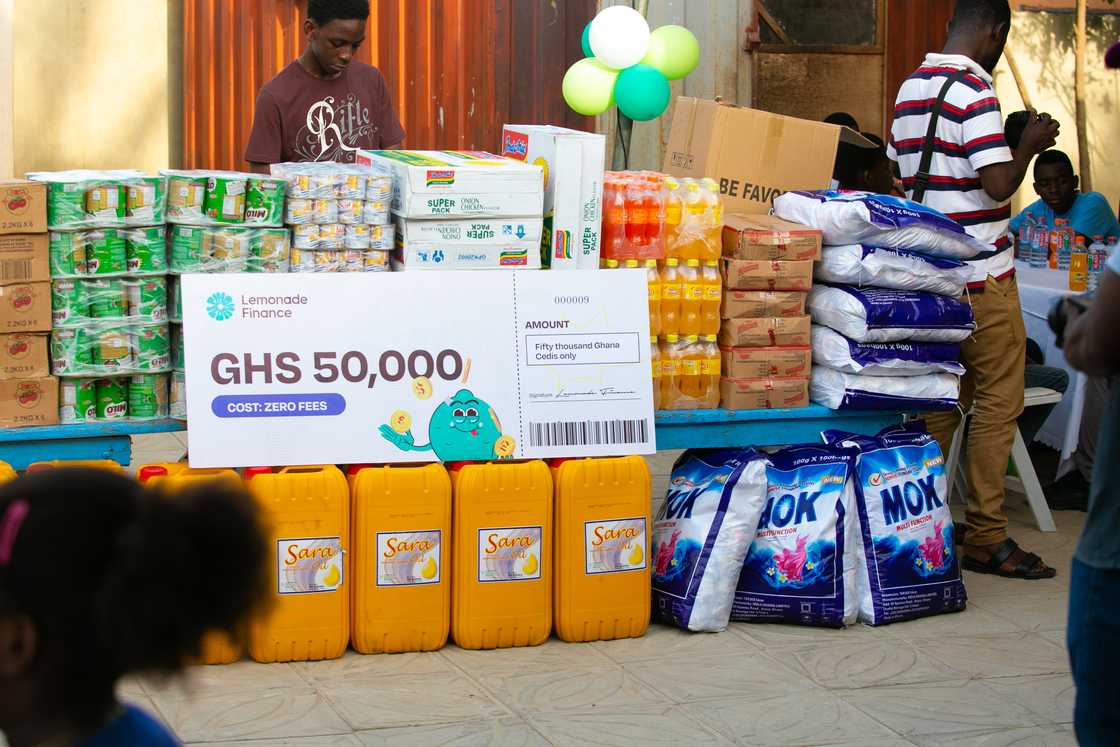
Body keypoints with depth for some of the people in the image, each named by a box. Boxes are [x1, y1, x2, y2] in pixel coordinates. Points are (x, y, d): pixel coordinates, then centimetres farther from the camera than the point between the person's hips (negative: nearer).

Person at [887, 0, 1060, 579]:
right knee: (998, 401, -1)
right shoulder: (974, 92, -15)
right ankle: (985, 538, 2)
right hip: (980, 272, -8)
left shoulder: (909, 89, 11)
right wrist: (1030, 144, -2)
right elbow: (999, 184, -20)